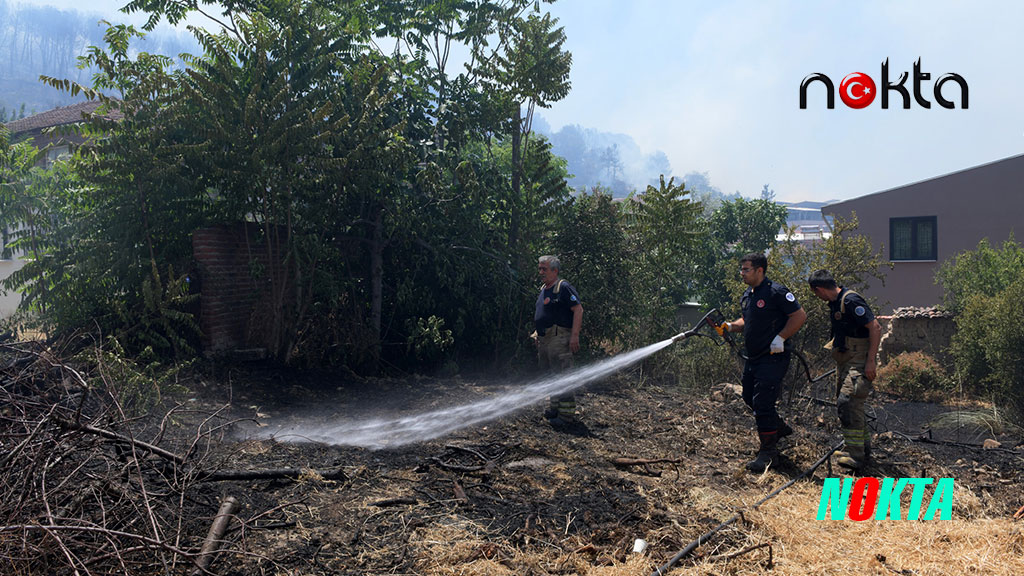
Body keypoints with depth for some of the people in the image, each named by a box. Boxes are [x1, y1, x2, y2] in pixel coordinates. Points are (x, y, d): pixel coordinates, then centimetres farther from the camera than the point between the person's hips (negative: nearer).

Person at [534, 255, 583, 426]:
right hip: (544, 339, 10)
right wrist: (538, 336, 23)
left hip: (559, 338, -10)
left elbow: (578, 310, -16)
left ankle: (567, 414, -6)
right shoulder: (543, 289, 17)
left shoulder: (564, 287, -11)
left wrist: (575, 335, -22)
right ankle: (556, 407, 25)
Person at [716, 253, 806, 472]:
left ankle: (768, 452, 1)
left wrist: (780, 338, -19)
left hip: (772, 358, -9)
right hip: (752, 357, 9)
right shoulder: (747, 295, 12)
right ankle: (779, 427, 42)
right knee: (750, 397, 19)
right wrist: (731, 326, 4)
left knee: (762, 402, -10)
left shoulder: (776, 292, -14)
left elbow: (800, 316, -13)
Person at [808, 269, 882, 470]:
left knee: (849, 401, -17)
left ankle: (855, 455, -13)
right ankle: (864, 448, 25)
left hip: (859, 360, -10)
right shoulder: (835, 303, 11)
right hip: (844, 361, 10)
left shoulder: (851, 301, -19)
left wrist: (870, 361, -23)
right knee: (843, 402, 14)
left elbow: (875, 328, -21)